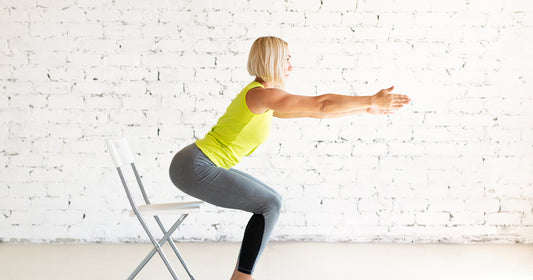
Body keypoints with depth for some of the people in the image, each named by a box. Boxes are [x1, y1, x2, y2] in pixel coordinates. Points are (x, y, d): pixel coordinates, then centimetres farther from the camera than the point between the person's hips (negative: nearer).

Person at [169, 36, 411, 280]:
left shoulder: (266, 102, 14)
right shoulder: (262, 95, -17)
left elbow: (314, 111, 18)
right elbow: (321, 104, -18)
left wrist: (366, 109, 19)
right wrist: (372, 101, -11)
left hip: (202, 165, 10)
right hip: (195, 168, -10)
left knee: (271, 201, 12)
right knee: (269, 205, -9)